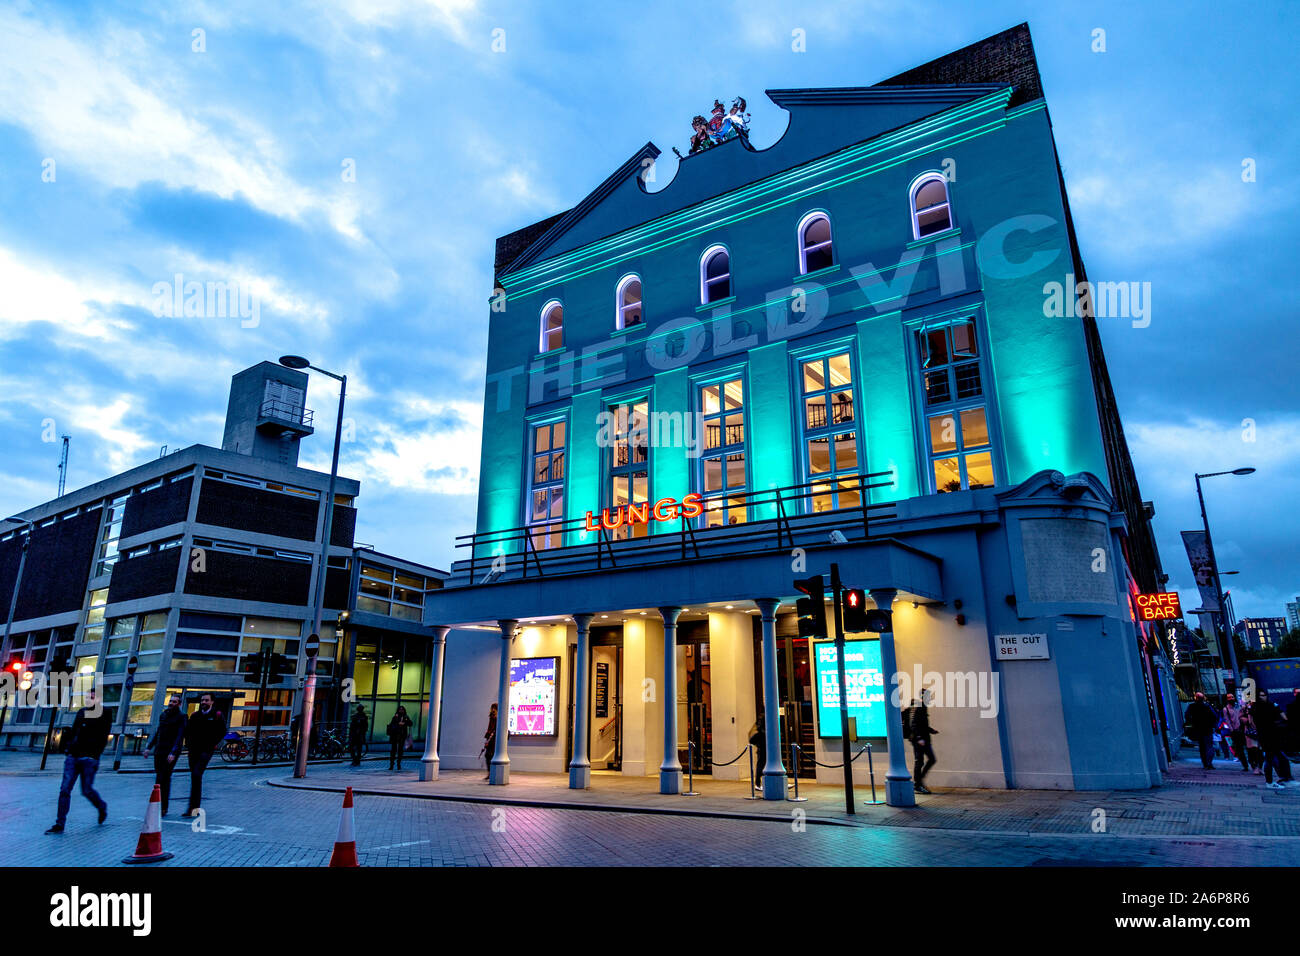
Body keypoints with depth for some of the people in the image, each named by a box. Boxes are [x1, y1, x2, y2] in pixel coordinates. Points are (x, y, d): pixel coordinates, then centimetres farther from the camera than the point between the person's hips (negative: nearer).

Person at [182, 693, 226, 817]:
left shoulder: (217, 715, 0)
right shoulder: (194, 715, 12)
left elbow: (222, 732, 0)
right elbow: (187, 731, 18)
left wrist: (213, 744, -8)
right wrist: (188, 743, 4)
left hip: (206, 750, -5)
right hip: (194, 750, 5)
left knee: (196, 775, -19)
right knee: (195, 777, 10)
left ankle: (192, 808, -20)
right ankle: (196, 807, 23)